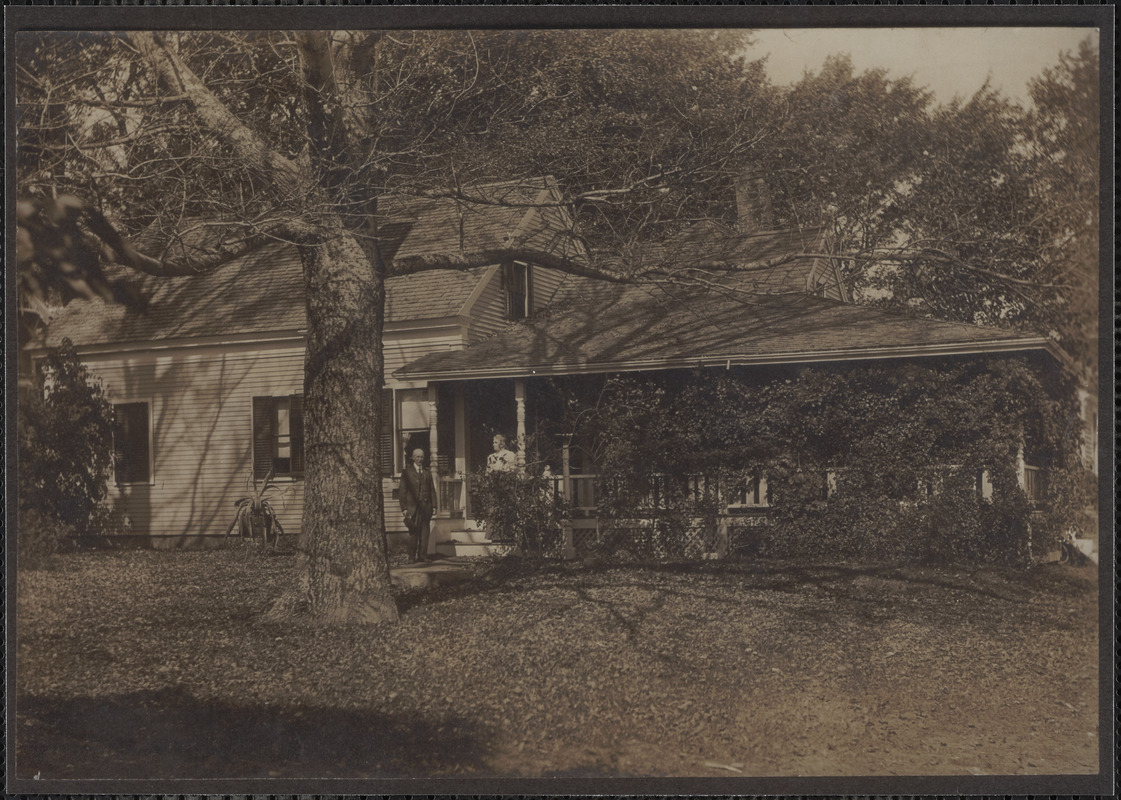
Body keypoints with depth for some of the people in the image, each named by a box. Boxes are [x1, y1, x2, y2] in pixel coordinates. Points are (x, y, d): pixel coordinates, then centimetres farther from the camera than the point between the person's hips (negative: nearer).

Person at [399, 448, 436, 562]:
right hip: (412, 506, -3)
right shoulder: (407, 472, 5)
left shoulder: (427, 473, 17)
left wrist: (433, 505, 6)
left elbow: (432, 490, 17)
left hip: (425, 507, 3)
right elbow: (402, 491, 2)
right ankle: (412, 556, 1)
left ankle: (423, 555, 5)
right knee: (413, 533, -6)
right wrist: (404, 508, -6)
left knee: (425, 532, 1)